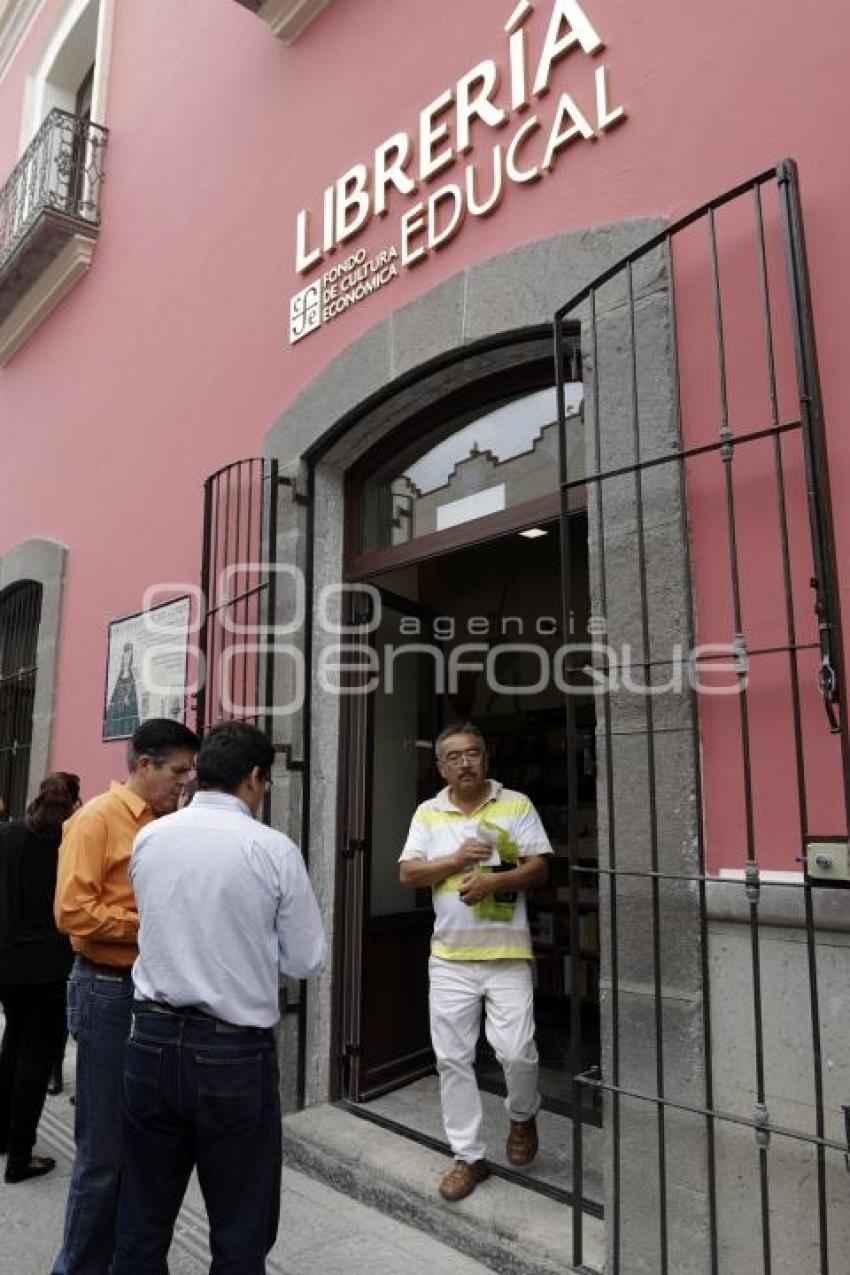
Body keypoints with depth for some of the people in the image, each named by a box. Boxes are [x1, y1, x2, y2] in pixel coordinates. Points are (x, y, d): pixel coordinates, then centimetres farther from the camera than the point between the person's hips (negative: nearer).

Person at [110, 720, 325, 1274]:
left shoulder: (148, 839, -1)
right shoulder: (274, 849, -14)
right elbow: (307, 959, -6)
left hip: (152, 1041, 4)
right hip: (235, 1052, -4)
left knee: (142, 1225, 20)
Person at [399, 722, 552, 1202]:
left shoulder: (516, 804, -2)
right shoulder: (428, 813, 4)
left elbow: (539, 867, -5)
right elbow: (407, 873, -1)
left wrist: (494, 879, -21)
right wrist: (457, 860, -15)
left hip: (507, 953, -2)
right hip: (450, 957, 3)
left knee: (517, 1051, -4)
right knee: (453, 1059, 7)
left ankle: (523, 1116, 30)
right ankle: (469, 1156, 24)